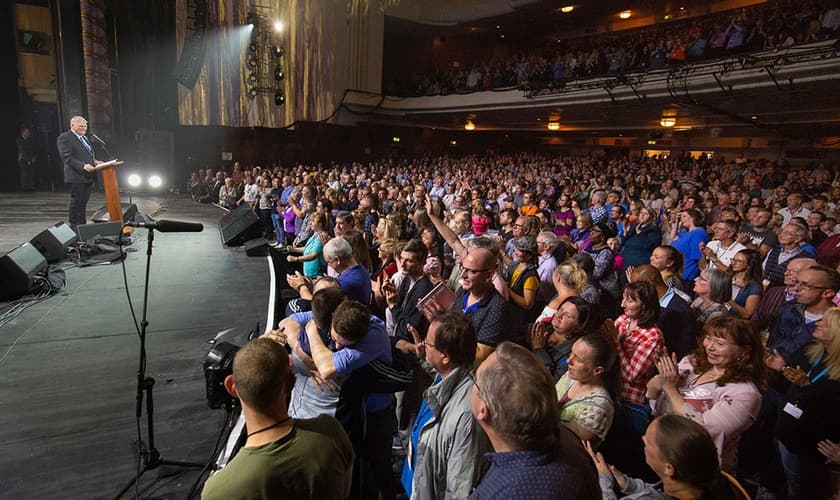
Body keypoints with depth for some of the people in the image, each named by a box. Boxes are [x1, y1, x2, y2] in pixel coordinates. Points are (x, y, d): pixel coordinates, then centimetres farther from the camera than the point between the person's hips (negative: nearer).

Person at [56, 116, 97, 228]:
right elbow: (67, 157, -16)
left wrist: (94, 162, 10)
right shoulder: (64, 137, -7)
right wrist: (82, 166, -27)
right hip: (76, 176, -8)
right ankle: (73, 226, 5)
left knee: (83, 203, 13)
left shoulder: (85, 138, 21)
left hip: (88, 176, 8)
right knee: (76, 202, -3)